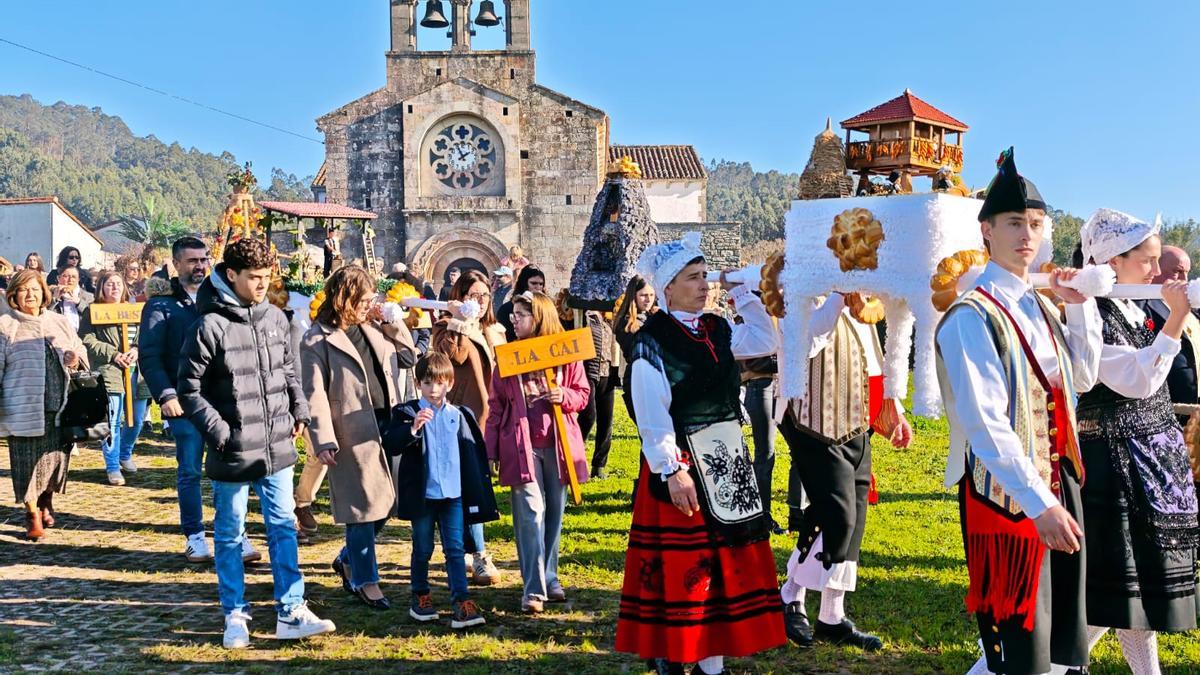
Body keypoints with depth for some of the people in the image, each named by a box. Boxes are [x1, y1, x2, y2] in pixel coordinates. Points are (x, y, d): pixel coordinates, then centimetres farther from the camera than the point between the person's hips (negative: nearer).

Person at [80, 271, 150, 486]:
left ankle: (125, 455, 35)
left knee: (137, 419, 11)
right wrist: (113, 354, -14)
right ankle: (113, 467, 3)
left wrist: (136, 350, -10)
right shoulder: (93, 312, 4)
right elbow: (87, 341, -6)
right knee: (112, 420, -7)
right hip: (109, 372, -4)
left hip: (136, 372, 4)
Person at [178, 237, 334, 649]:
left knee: (283, 527, 9)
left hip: (277, 446, 5)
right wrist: (219, 431, -14)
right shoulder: (210, 325, -12)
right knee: (230, 534, 10)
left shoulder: (275, 317, 5)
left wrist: (299, 411, 7)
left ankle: (290, 614, 16)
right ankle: (235, 616, 23)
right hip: (233, 452, -5)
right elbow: (189, 388, -9)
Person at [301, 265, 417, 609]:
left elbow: (409, 358, 18)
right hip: (352, 432, -7)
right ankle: (365, 580, 17)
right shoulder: (318, 340, -8)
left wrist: (393, 325, 5)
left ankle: (348, 560, 33)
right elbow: (314, 394, -11)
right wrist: (323, 442, -17)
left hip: (386, 424, 7)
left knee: (386, 500, 12)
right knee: (362, 506, 3)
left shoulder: (374, 327, 12)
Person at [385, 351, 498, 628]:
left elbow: (474, 455, 10)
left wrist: (477, 496, 8)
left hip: (453, 494, 2)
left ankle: (462, 600, 1)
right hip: (422, 494, -1)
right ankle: (420, 596, 27)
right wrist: (413, 428, -32)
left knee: (455, 549, 1)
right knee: (422, 549, 11)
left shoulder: (460, 416, 6)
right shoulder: (407, 413, -3)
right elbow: (390, 444, -15)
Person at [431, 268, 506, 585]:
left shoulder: (495, 331, 18)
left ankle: (466, 549, 23)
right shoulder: (449, 327, -1)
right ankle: (479, 557, -10)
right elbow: (455, 355, -22)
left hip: (488, 415, 7)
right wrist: (460, 321, -18)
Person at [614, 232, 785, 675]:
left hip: (728, 458, 7)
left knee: (727, 558, 10)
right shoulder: (651, 341, -12)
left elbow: (767, 342, 14)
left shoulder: (717, 330, 9)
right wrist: (672, 471, -21)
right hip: (681, 462, -7)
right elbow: (652, 415, -16)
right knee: (678, 565, 3)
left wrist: (741, 294, 10)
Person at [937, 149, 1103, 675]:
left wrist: (1082, 306, 11)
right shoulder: (971, 317, -16)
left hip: (1058, 485, 8)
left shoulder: (1039, 308, 10)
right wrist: (1040, 504, -28)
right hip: (1007, 495, -8)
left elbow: (1082, 379, 22)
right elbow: (986, 425, -24)